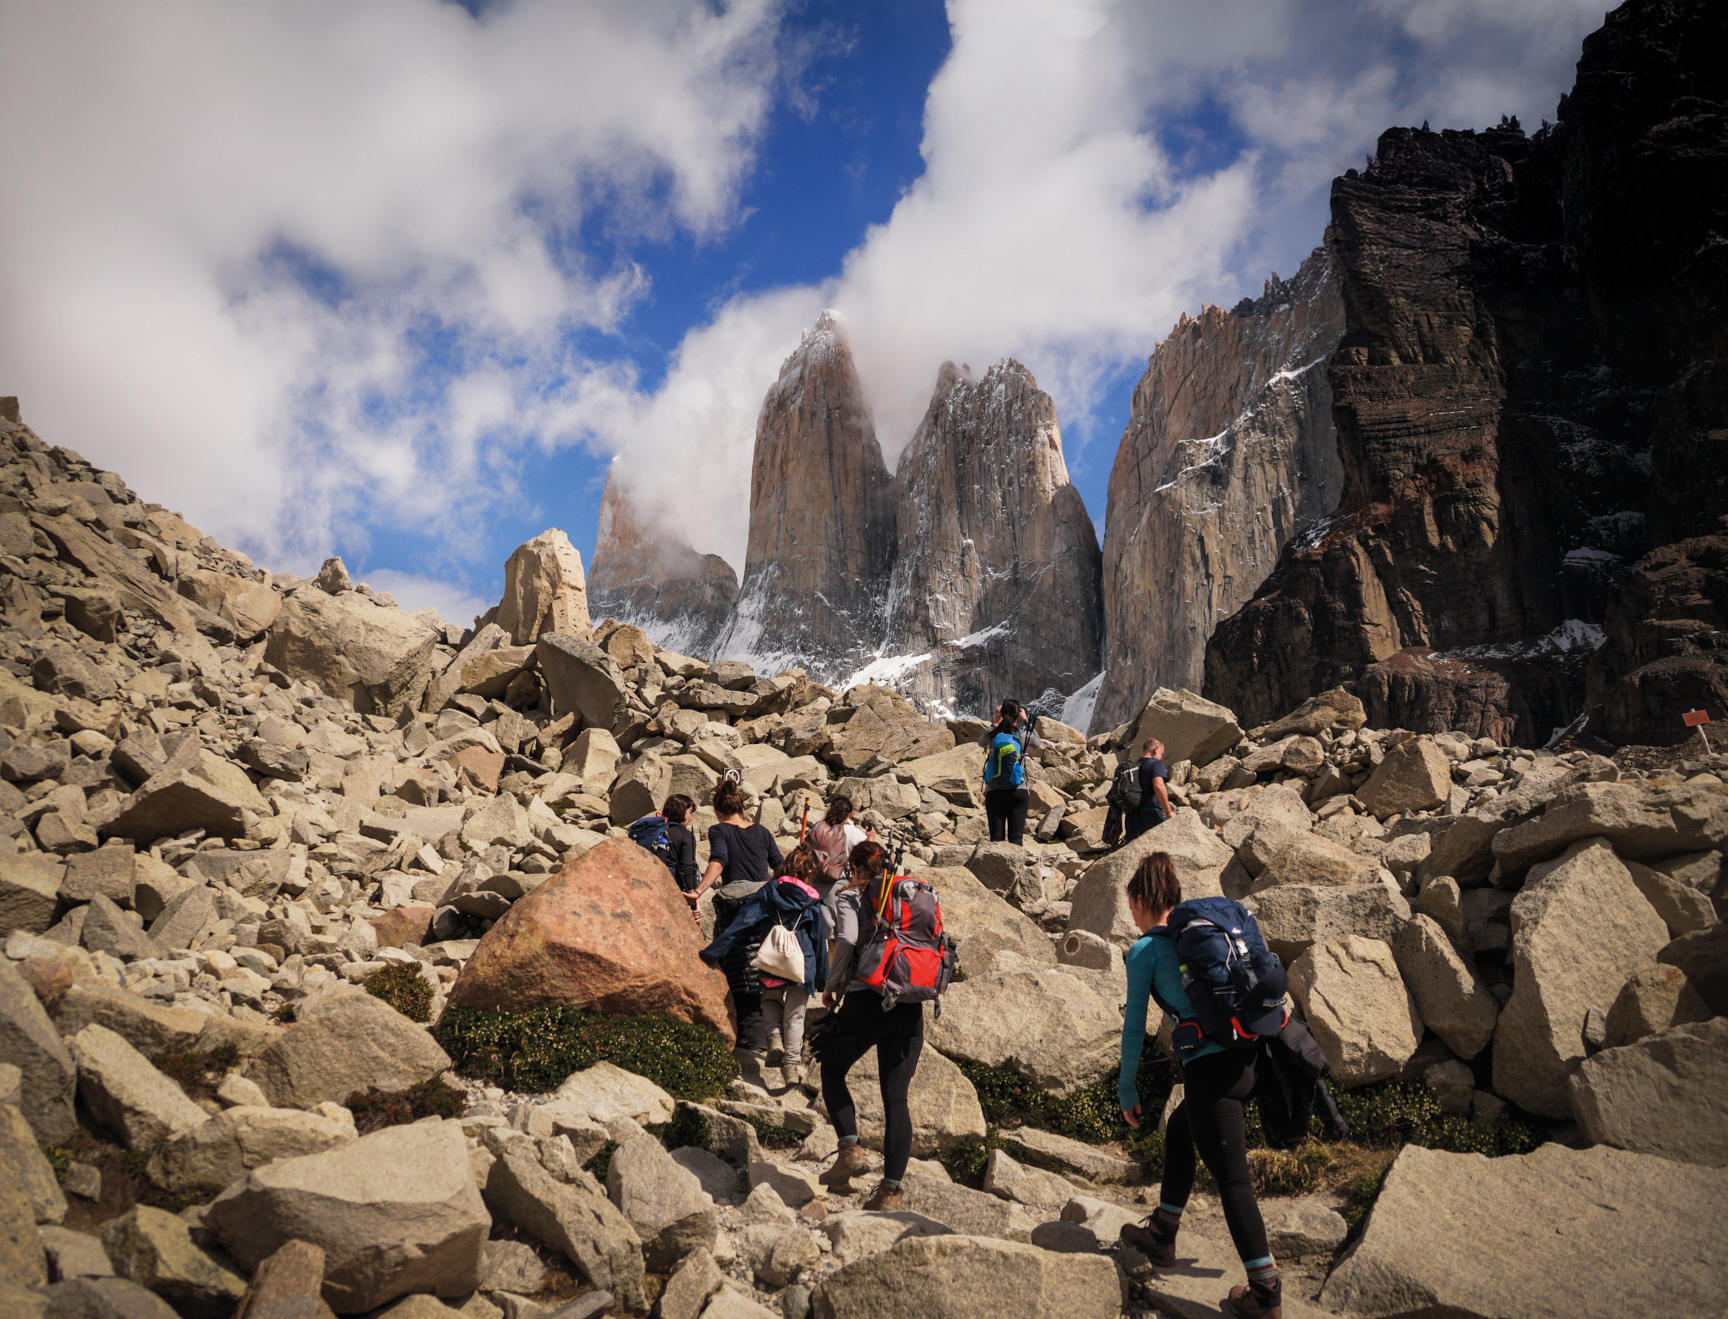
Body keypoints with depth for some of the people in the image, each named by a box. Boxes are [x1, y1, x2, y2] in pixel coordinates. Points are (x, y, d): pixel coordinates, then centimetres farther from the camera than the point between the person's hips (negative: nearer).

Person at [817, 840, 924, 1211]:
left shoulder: (853, 895, 3)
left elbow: (847, 940, -14)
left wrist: (831, 985, -1)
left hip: (866, 999, -4)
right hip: (910, 1007, 4)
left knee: (832, 1070, 19)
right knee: (896, 1097, 6)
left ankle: (850, 1147, 1)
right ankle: (891, 1187, 1)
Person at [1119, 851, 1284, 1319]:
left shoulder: (1144, 950, -4)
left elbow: (1135, 1027, -2)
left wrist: (1127, 1090, 7)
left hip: (1208, 1069, -8)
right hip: (1244, 1058, 8)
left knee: (1232, 1179, -1)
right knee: (1179, 1129, 27)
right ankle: (1162, 1235, 37)